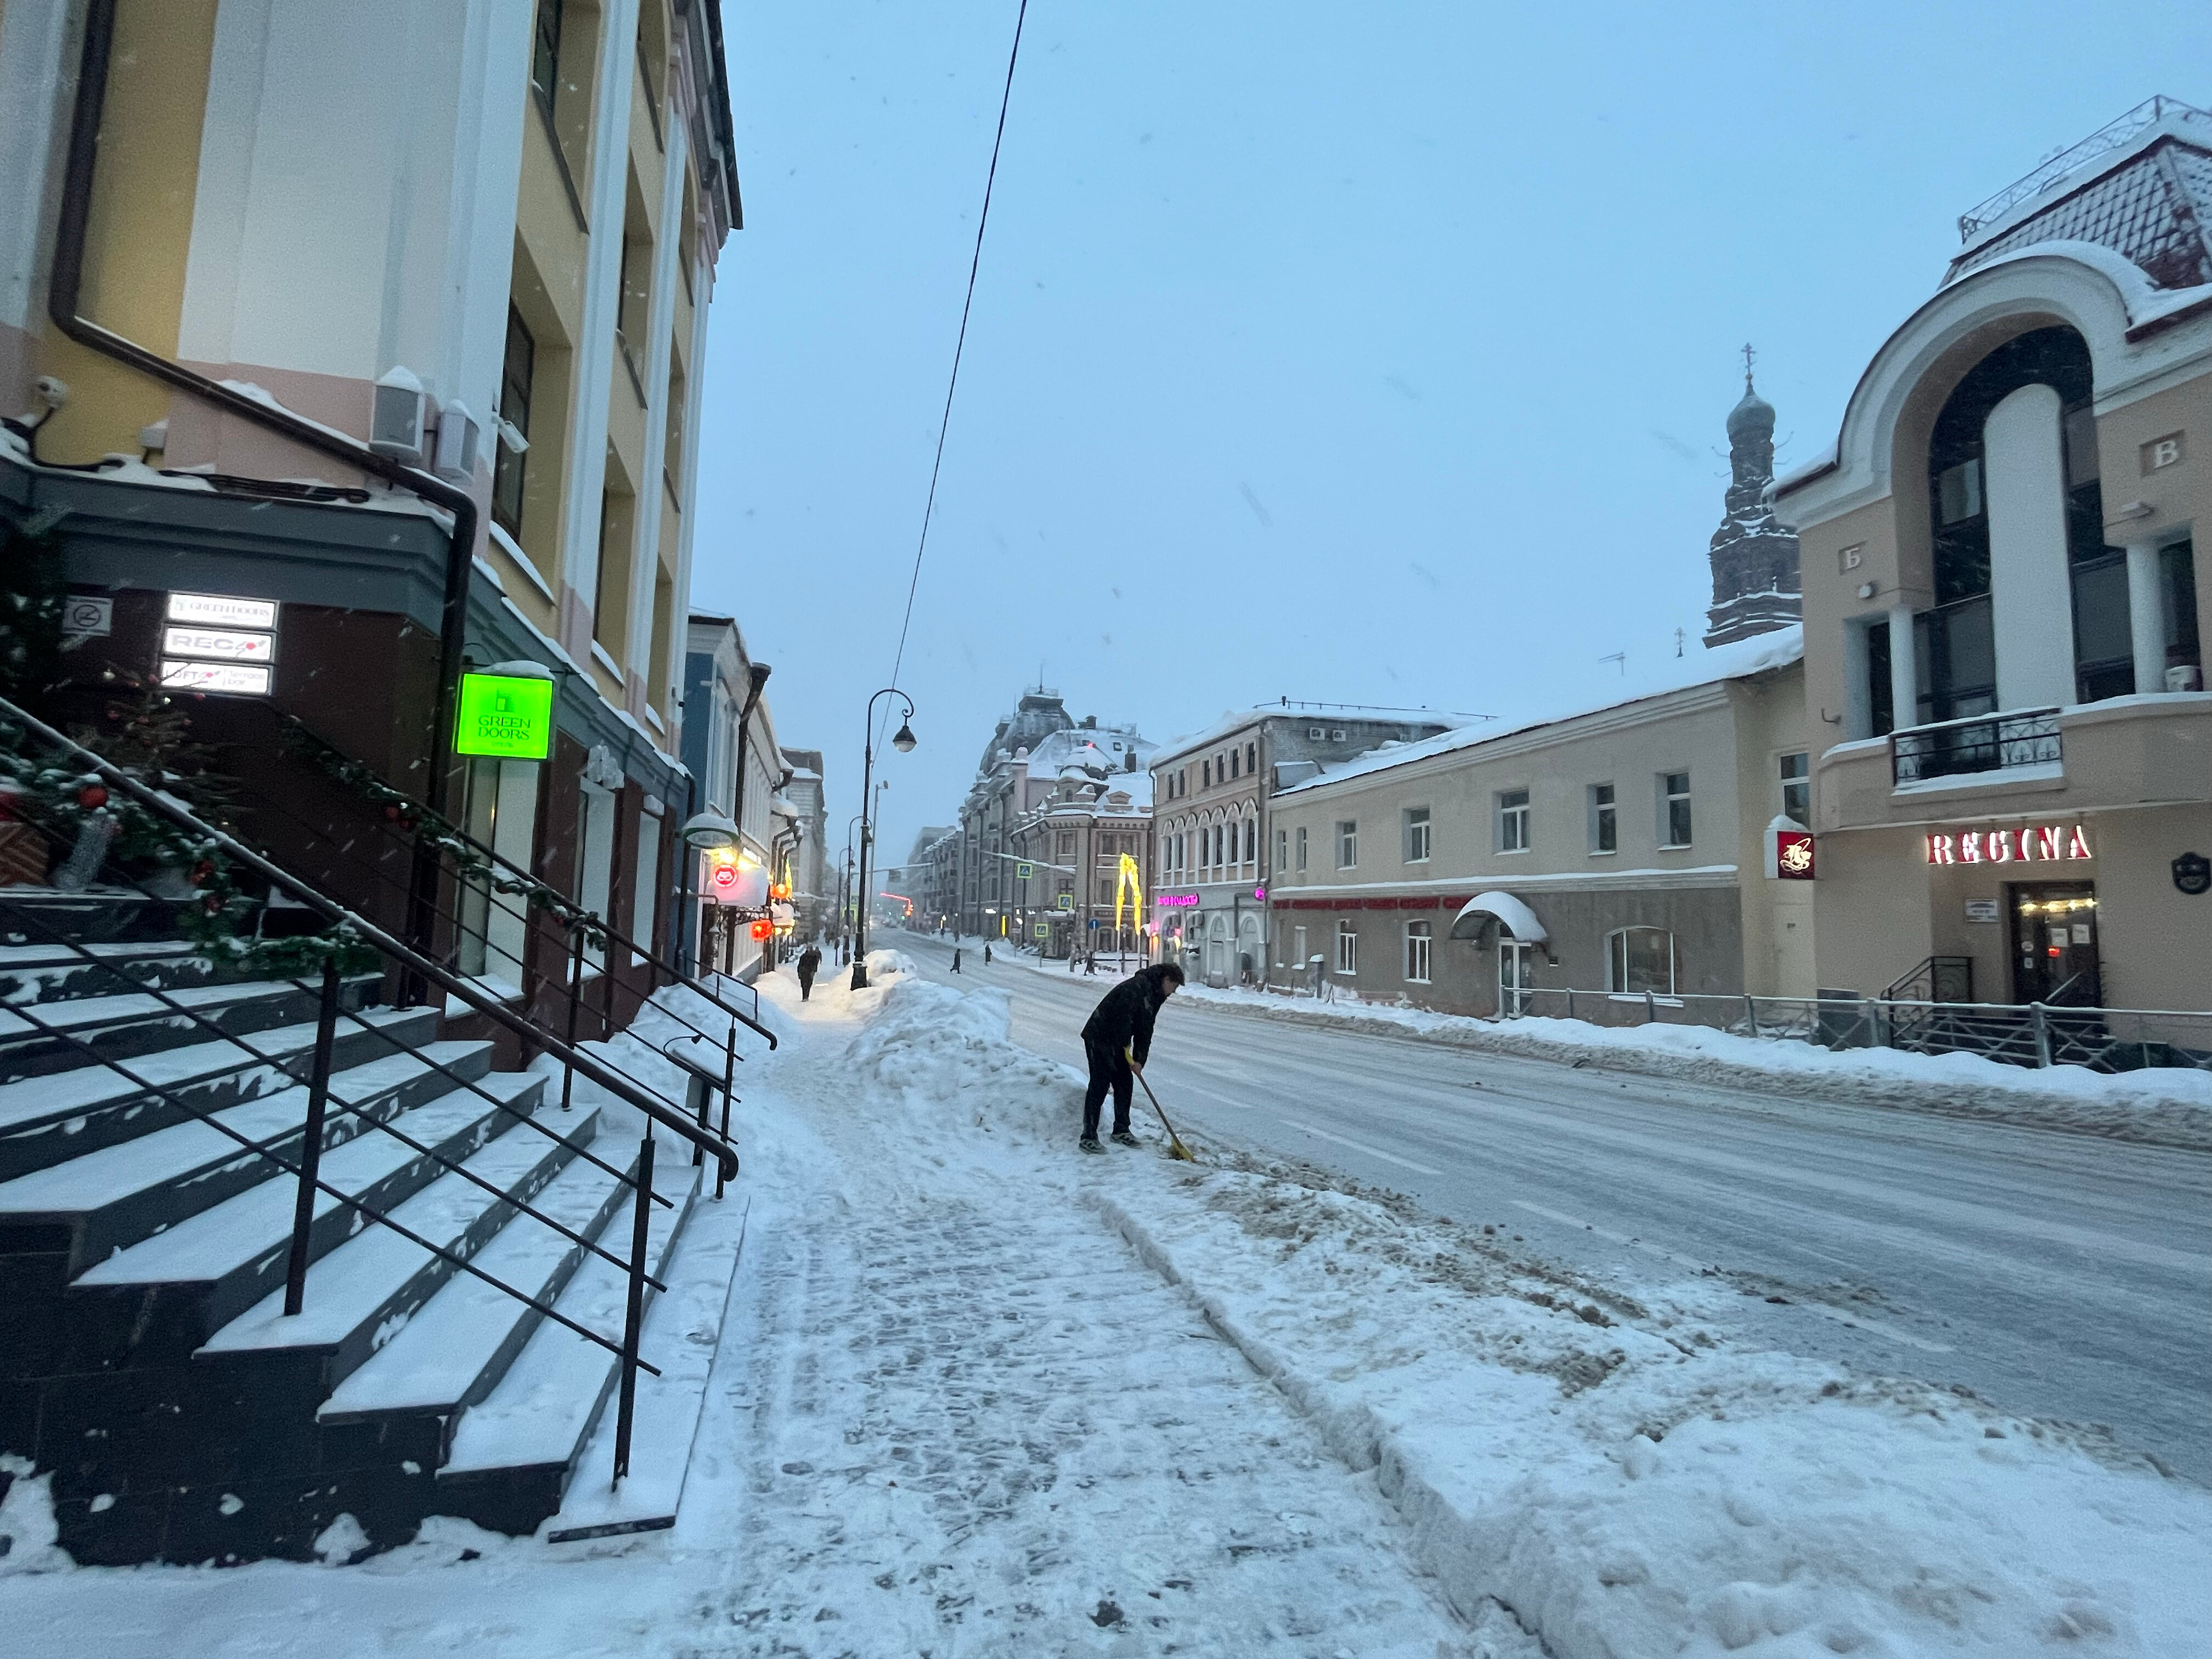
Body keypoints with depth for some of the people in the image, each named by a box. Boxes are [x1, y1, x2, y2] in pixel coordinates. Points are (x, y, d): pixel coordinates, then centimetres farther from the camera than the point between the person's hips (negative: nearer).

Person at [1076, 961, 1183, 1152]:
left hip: (1116, 1043, 10)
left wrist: (1140, 1059, 1)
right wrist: (1125, 1045, -16)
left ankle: (1121, 1130, 26)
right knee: (1100, 1085, -10)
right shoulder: (1137, 986, -20)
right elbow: (1122, 1015, -28)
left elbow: (1146, 1031, 11)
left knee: (1125, 1083, 12)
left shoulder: (1155, 996, 12)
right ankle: (1088, 1137, -6)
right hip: (1099, 1038, -10)